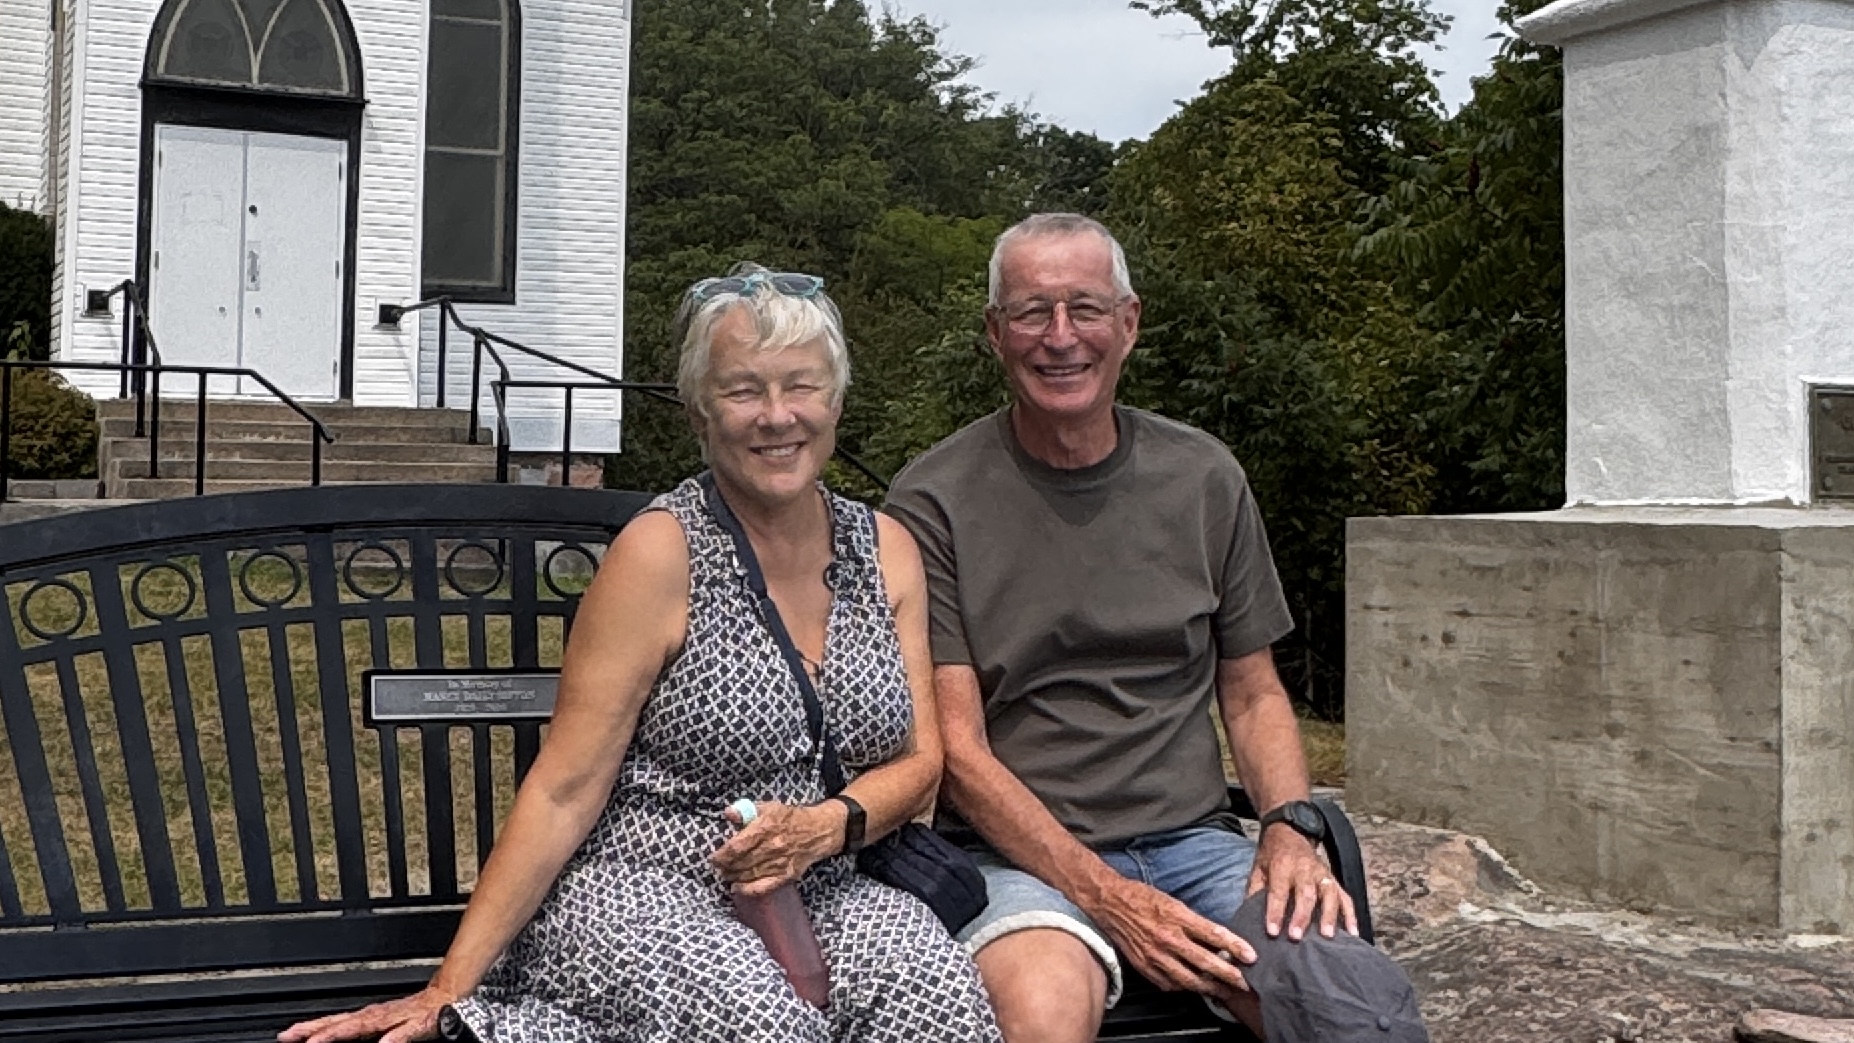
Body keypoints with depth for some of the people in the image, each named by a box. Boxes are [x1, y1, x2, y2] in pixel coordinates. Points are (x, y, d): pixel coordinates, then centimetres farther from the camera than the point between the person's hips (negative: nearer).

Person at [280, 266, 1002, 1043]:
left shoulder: (885, 550, 7)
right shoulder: (661, 553, -9)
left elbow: (919, 760, 8)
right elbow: (563, 790, -10)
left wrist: (826, 826, -13)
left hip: (817, 893, 3)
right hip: (636, 884, -2)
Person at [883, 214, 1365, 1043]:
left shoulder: (1204, 478, 10)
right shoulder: (933, 502, -2)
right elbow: (958, 749, -6)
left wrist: (1289, 826, -4)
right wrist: (1107, 898, -16)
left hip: (1193, 842, 4)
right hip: (1020, 854, -3)